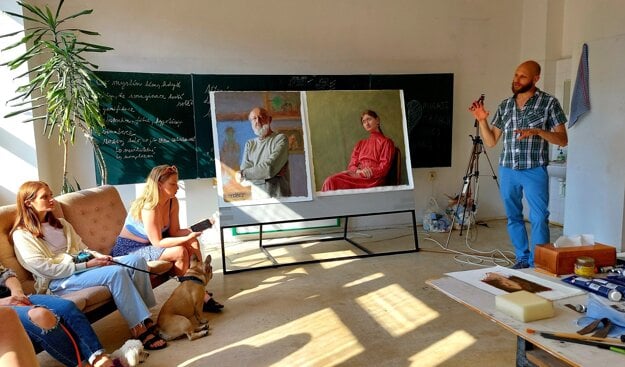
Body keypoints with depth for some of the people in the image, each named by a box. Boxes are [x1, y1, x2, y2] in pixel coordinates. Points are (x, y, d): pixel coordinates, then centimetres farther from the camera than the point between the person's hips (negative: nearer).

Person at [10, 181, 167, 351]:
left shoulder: (59, 223, 20)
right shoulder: (22, 235, -4)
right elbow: (46, 269, -13)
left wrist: (96, 255, -4)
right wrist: (86, 265, -17)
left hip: (79, 265, 8)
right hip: (58, 280, -7)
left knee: (137, 260, -15)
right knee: (116, 272, -32)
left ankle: (147, 320, -16)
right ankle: (139, 329, -27)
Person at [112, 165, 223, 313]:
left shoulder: (173, 202, -5)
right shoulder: (149, 207, -28)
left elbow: (174, 231, -3)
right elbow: (157, 242, -27)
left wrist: (191, 232, -22)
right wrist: (186, 238, -32)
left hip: (149, 244, 8)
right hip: (129, 249, -8)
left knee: (193, 243, -12)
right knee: (180, 252, -26)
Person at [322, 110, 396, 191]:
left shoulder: (386, 142, 13)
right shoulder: (360, 144, 28)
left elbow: (383, 168, 1)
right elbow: (351, 165, 16)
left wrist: (369, 172, -14)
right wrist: (359, 171, -8)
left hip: (373, 179, -5)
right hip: (357, 175, 5)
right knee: (331, 180, -30)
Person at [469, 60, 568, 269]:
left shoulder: (549, 102, -2)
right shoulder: (505, 105, 10)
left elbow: (563, 140, -4)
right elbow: (490, 142, 10)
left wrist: (537, 131, -19)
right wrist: (482, 120, -4)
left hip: (534, 170, -4)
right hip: (507, 170, 5)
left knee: (539, 218, -4)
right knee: (513, 217, 11)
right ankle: (522, 259, 25)